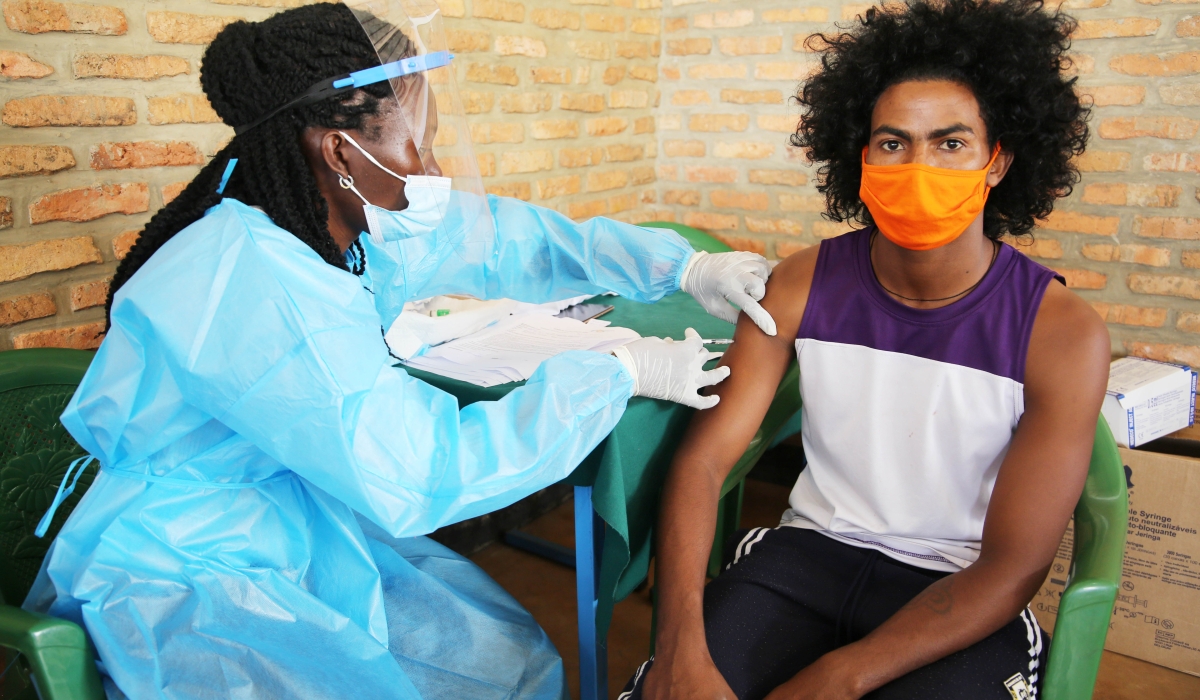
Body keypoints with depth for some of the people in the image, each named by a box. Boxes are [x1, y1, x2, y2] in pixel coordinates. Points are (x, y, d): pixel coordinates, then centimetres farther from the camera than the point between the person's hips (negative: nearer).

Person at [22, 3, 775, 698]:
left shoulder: (357, 219, -6)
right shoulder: (251, 282, -31)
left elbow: (504, 236, 3)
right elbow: (418, 477, -31)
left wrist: (686, 268, -3)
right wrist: (620, 371, -25)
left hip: (304, 536, 8)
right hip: (183, 578, -7)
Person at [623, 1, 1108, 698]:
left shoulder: (1063, 332, -12)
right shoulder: (802, 287, -5)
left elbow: (1013, 567, -13)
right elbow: (704, 457, -9)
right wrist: (681, 643, -24)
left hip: (961, 595, -1)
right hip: (810, 549, 2)